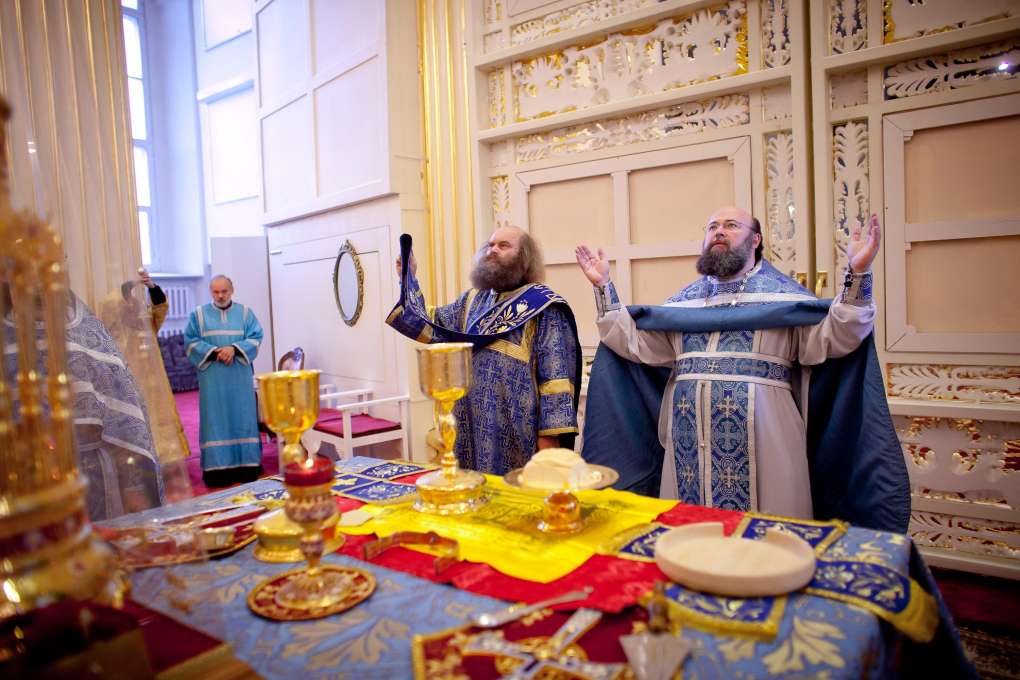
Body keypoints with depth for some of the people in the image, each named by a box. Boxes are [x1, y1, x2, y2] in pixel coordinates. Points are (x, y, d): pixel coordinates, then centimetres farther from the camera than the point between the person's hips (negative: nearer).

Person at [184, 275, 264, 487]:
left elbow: (255, 338, 0)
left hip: (239, 376, 1)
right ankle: (218, 467, 3)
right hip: (212, 377, 0)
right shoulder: (198, 314, 7)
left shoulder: (245, 312, 7)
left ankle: (246, 464, 9)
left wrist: (235, 349, -16)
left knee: (242, 417, 3)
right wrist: (214, 351, -14)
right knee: (215, 419, 0)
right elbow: (191, 341, 1)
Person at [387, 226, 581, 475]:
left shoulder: (542, 306, -7)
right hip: (473, 426, 6)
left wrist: (549, 432, -16)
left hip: (517, 430, -6)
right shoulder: (472, 301, 15)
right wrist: (408, 279, 6)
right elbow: (430, 326, 12)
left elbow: (556, 375, -12)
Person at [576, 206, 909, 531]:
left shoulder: (784, 292, 6)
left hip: (760, 442, -3)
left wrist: (857, 275, -16)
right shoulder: (684, 299, 15)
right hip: (688, 443, 3)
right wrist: (603, 288, 7)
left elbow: (831, 340, -5)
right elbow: (633, 343, 11)